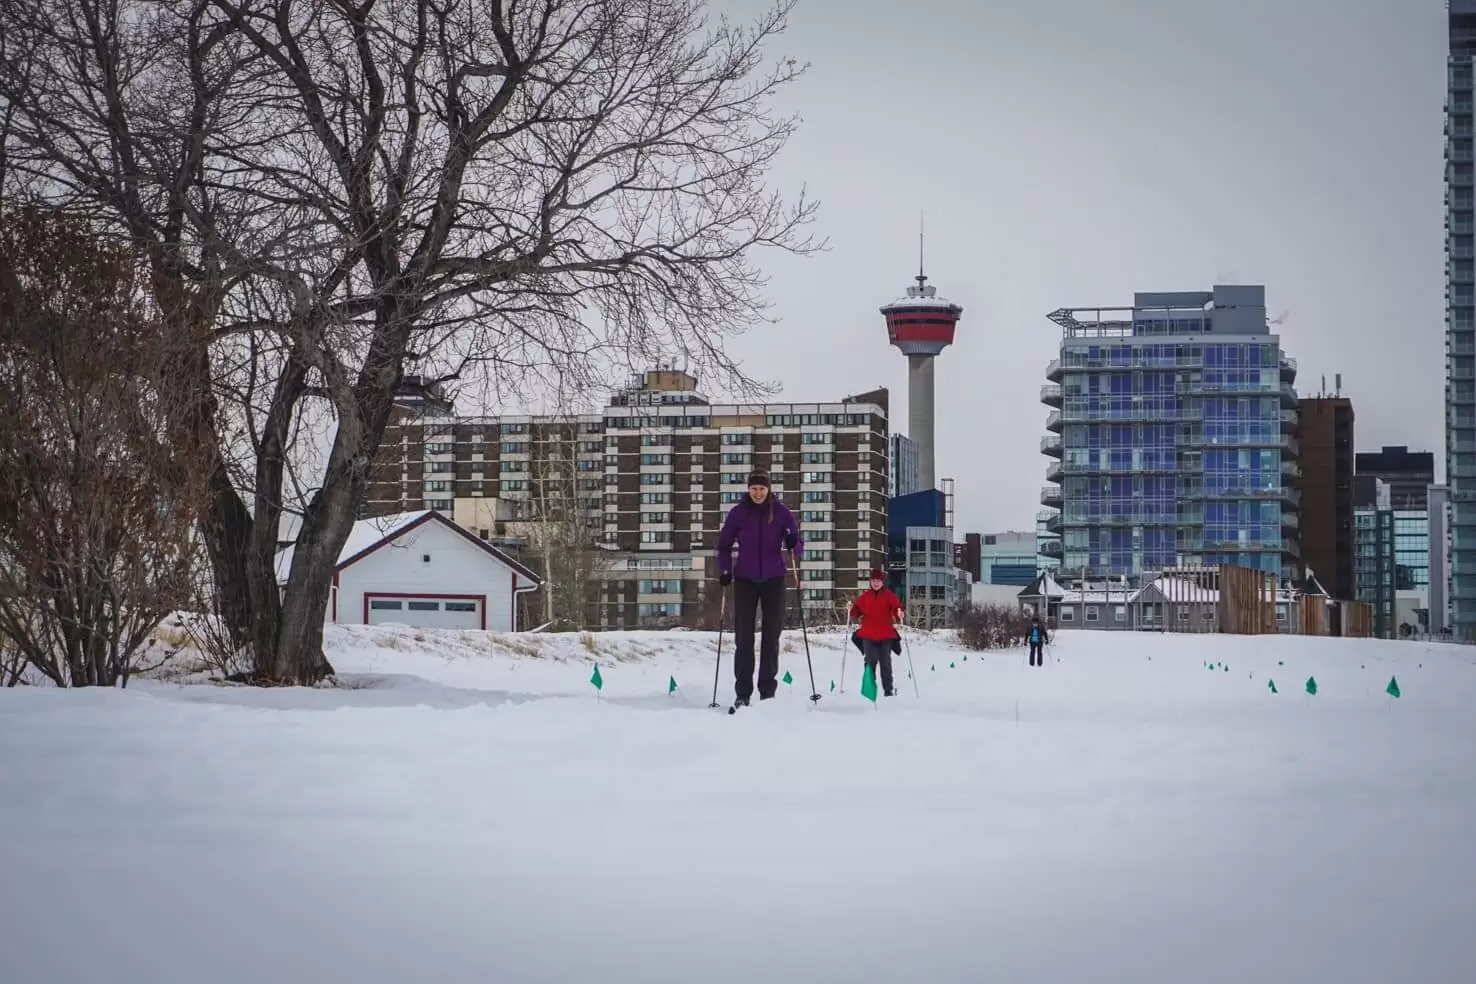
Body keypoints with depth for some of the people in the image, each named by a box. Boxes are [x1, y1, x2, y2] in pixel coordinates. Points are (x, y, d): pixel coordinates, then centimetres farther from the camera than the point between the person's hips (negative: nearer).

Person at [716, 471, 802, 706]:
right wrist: (724, 570, -8)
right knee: (743, 636, -3)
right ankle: (742, 693, -1)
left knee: (771, 634, 3)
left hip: (774, 579, 0)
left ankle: (768, 691, 9)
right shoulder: (738, 512, -2)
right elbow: (724, 544, 6)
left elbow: (797, 543, -2)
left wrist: (793, 544, -26)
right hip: (745, 579, 0)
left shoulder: (780, 511, -3)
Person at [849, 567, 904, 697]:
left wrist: (900, 615, -30)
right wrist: (852, 609, -15)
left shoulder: (889, 595, -2)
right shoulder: (865, 596, 5)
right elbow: (857, 612, 5)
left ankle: (888, 689, 11)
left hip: (885, 636, -1)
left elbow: (897, 608, -10)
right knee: (870, 663, 2)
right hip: (868, 636, 1)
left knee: (886, 664, 4)